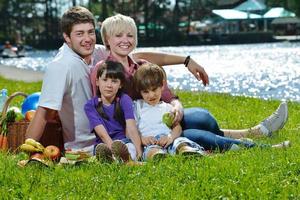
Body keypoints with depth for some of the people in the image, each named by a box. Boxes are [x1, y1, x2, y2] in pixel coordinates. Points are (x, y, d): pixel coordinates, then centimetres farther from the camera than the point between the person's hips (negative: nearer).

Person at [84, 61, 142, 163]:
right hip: (103, 144, 0)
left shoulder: (124, 100, 2)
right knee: (101, 148, -35)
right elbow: (102, 134, -13)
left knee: (130, 146, -35)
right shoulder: (90, 105, 1)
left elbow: (131, 129, -12)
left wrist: (139, 153, -30)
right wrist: (116, 150, -32)